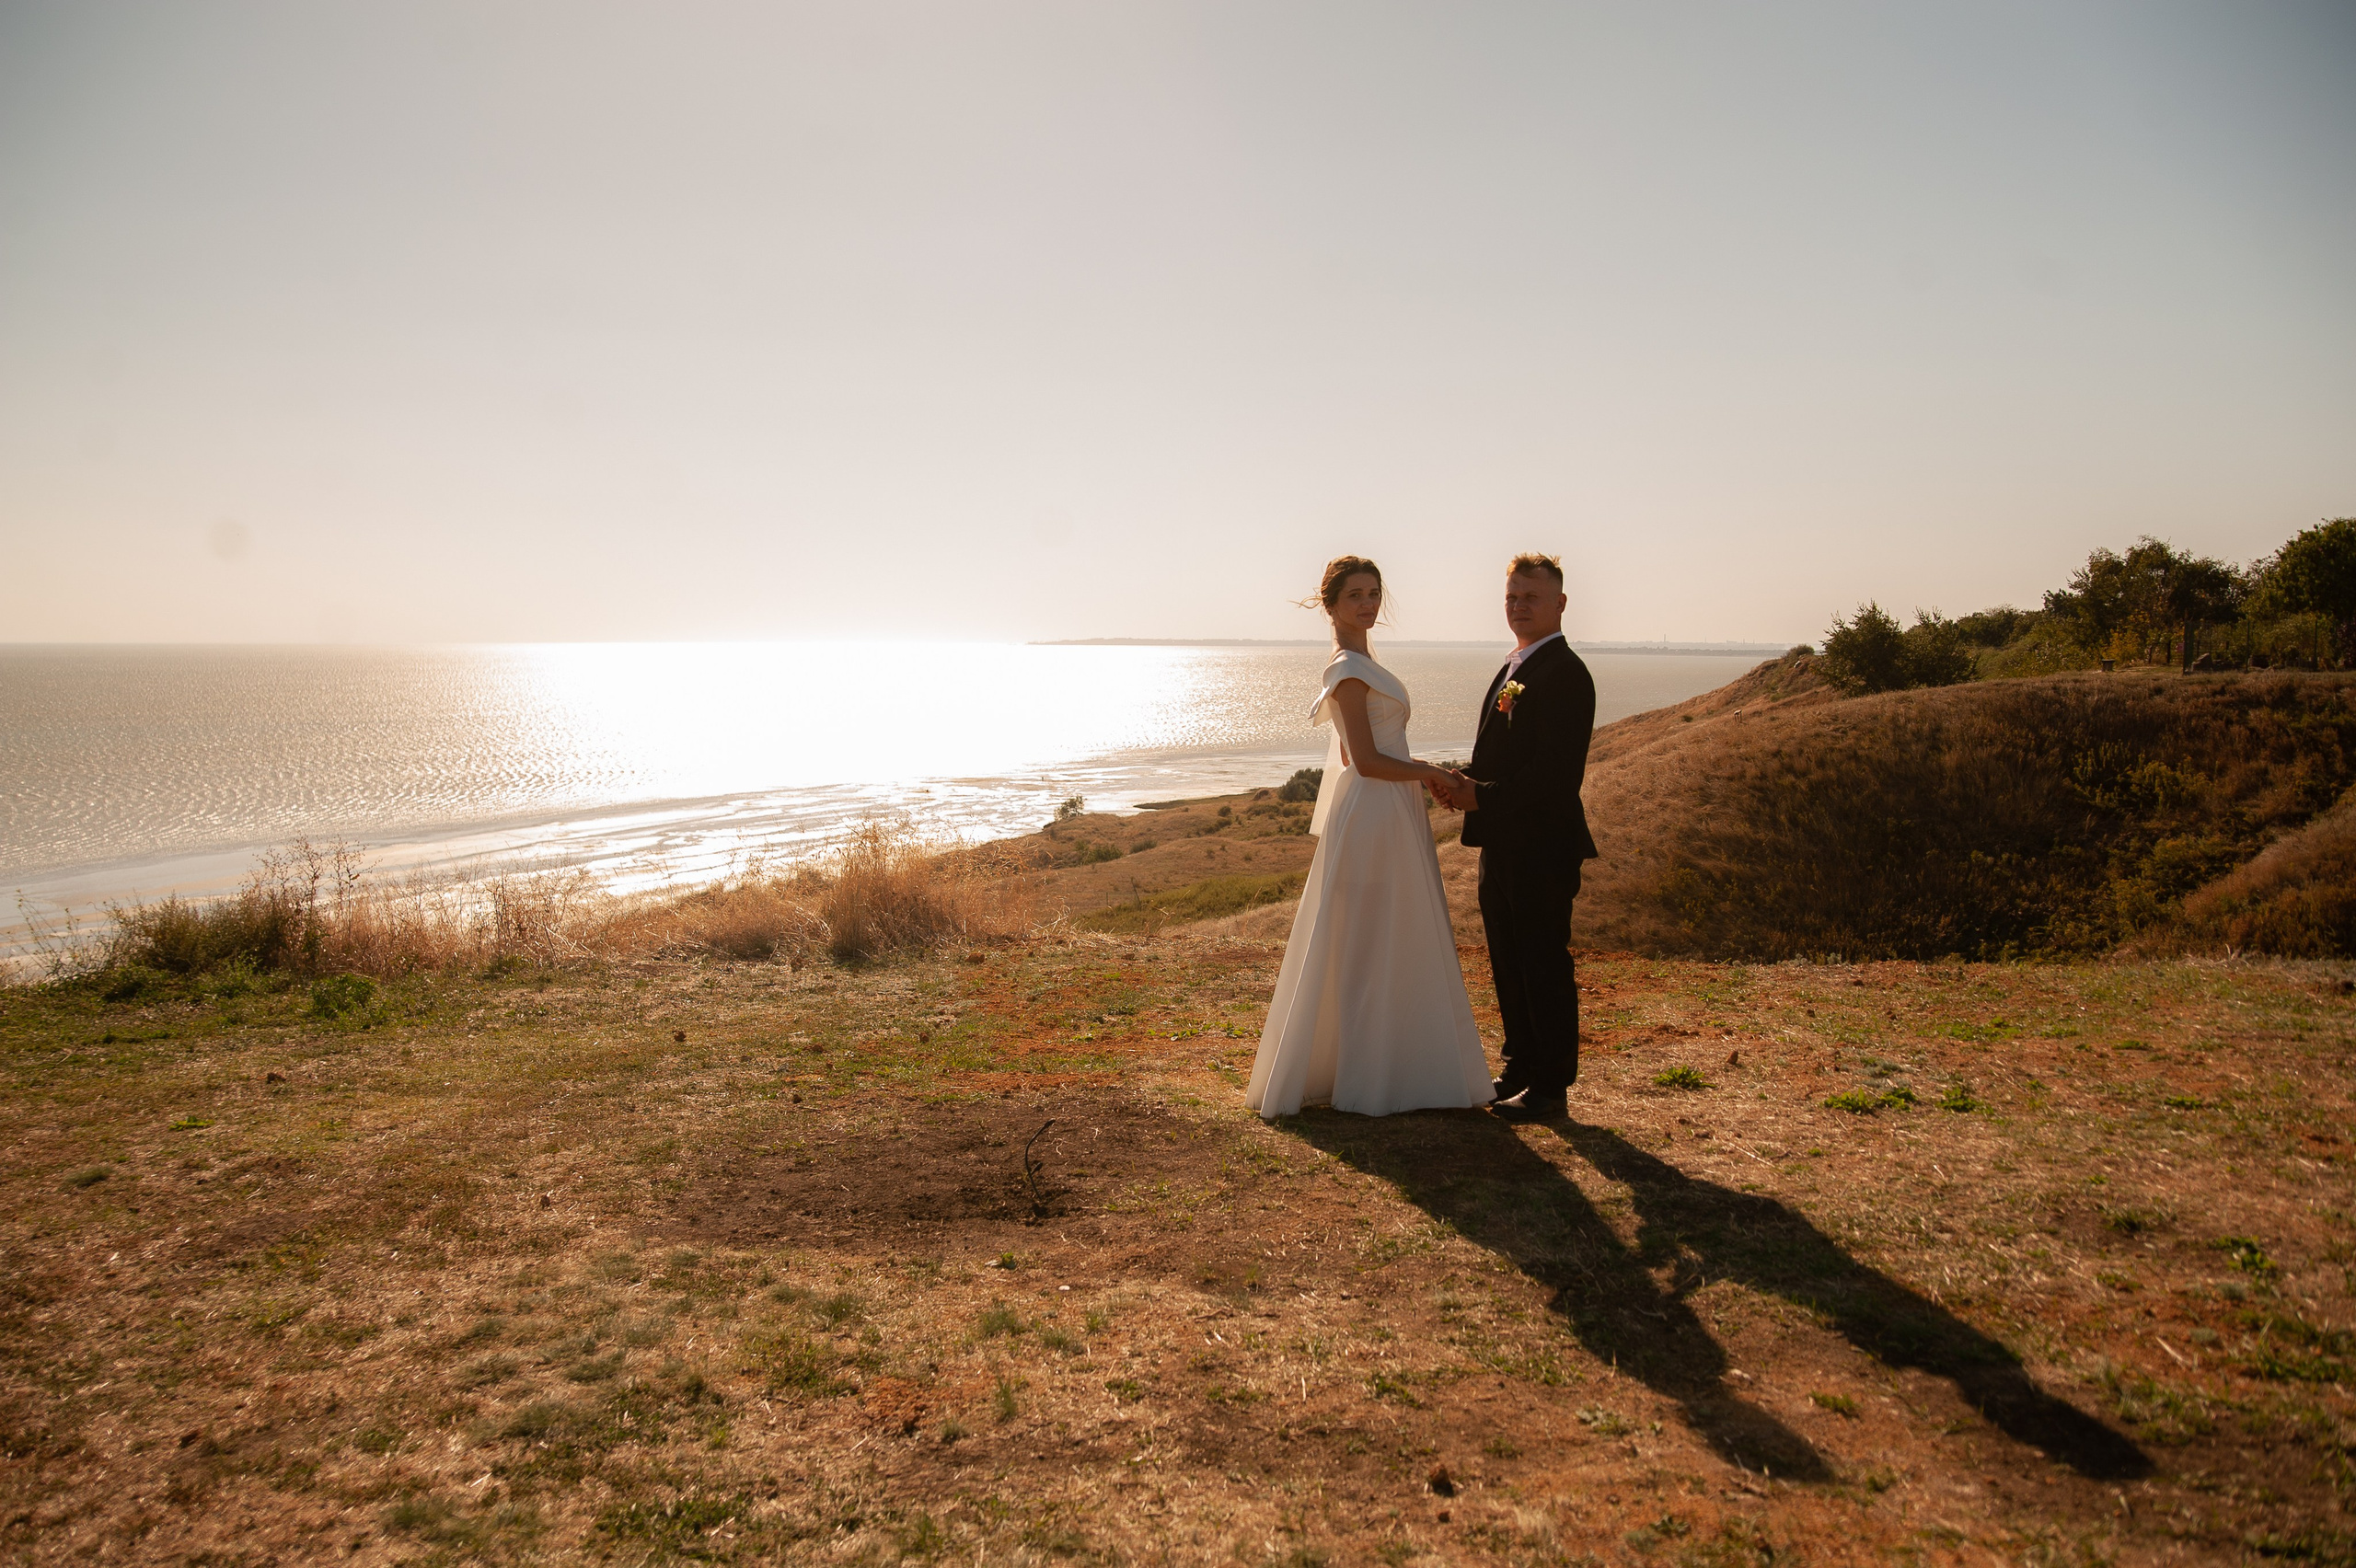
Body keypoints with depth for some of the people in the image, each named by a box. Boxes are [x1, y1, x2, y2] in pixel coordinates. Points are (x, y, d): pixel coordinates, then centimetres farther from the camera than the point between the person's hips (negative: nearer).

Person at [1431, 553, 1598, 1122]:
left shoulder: (1565, 673, -14)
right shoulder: (1513, 669, 17)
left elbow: (1558, 769, -22)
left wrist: (1485, 797, -20)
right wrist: (1466, 783, 1)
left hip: (1542, 846, -10)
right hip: (1503, 842, 10)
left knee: (1544, 964, -1)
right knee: (1509, 964, 16)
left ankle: (1551, 1089, 9)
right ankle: (1520, 1071, 29)